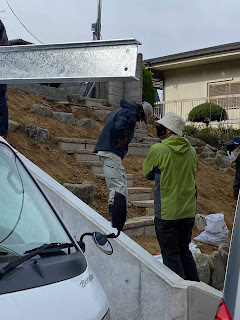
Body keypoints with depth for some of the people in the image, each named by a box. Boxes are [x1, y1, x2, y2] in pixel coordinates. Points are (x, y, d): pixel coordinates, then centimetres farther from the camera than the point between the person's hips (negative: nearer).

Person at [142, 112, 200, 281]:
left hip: (167, 214, -6)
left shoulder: (158, 150, -14)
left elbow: (147, 173, -1)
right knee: (184, 250, 21)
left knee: (171, 255, 6)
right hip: (189, 212, 6)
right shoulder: (191, 150, 3)